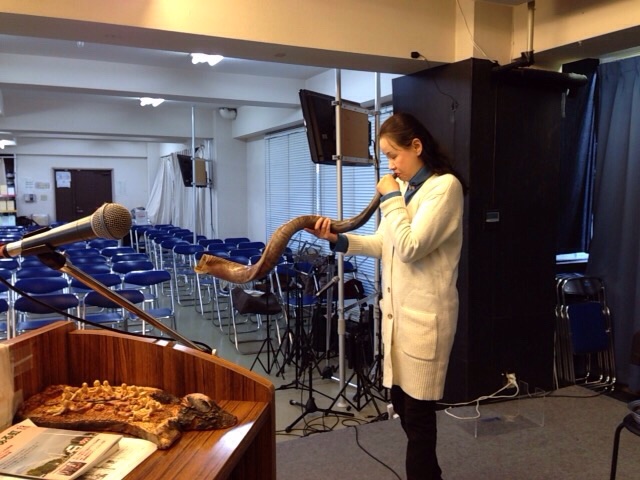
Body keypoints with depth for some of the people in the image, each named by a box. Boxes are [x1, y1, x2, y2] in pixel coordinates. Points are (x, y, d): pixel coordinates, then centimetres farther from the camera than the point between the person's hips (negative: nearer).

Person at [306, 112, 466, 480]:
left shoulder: (445, 186, -13)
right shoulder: (405, 188, 12)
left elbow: (409, 247, -21)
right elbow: (383, 244, 14)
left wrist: (390, 198, -11)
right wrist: (339, 240, 1)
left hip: (425, 314, -8)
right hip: (398, 309, 8)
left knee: (418, 410, 3)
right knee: (403, 402, 16)